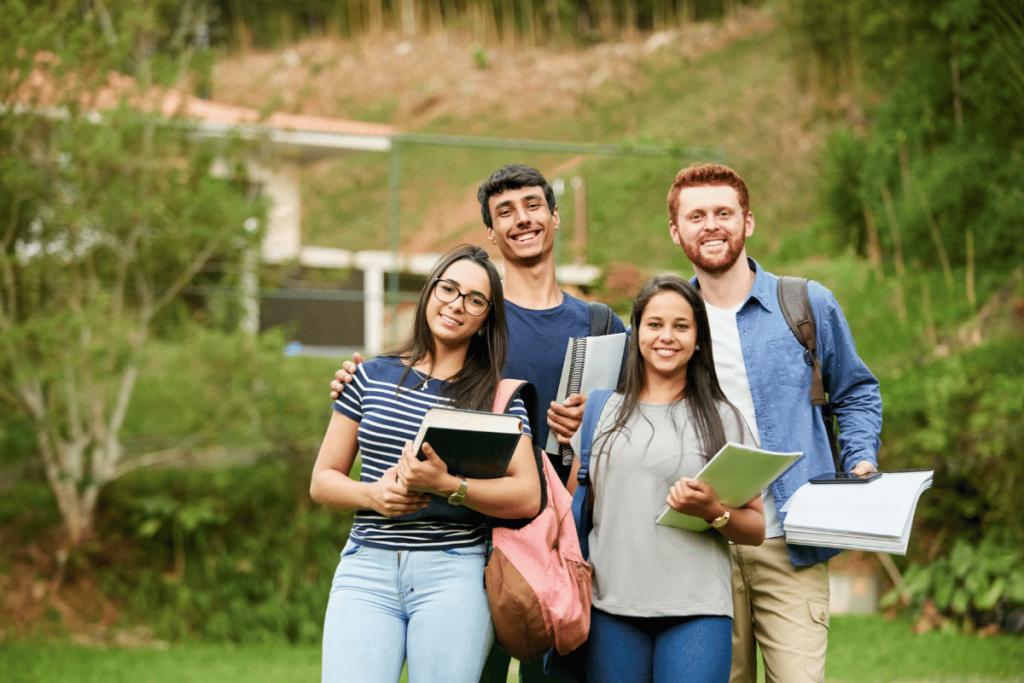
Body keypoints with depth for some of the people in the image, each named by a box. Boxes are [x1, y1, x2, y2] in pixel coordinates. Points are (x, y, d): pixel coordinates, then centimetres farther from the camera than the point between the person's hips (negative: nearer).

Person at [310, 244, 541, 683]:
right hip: (366, 569, 1)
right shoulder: (372, 378, 13)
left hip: (453, 576, -1)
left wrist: (446, 485, -16)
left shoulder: (498, 396, 8)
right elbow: (322, 481, 15)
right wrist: (372, 494, -6)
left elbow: (528, 497, -3)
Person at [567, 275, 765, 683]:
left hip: (696, 610, -2)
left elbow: (757, 529, 7)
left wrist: (713, 512, -12)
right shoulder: (602, 412, 14)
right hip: (612, 607, 2)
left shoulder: (724, 419, 9)